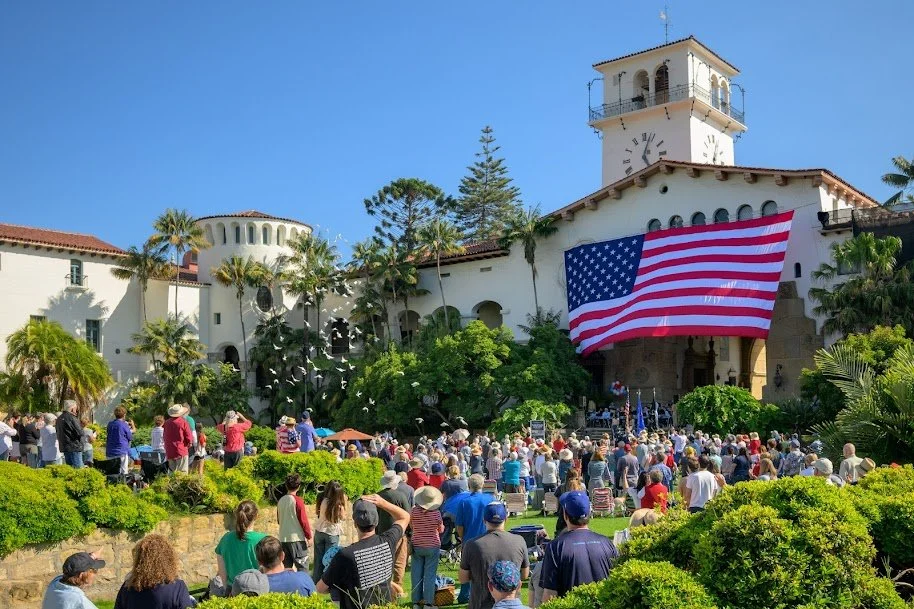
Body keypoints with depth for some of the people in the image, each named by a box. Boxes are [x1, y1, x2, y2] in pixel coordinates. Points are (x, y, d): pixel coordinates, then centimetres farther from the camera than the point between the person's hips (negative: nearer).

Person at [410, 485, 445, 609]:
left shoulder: (414, 511, -11)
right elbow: (441, 530, -2)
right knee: (430, 574, 3)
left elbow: (411, 526, 5)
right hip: (432, 547, -2)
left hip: (417, 546, 2)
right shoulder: (436, 513, -16)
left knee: (417, 573, 9)